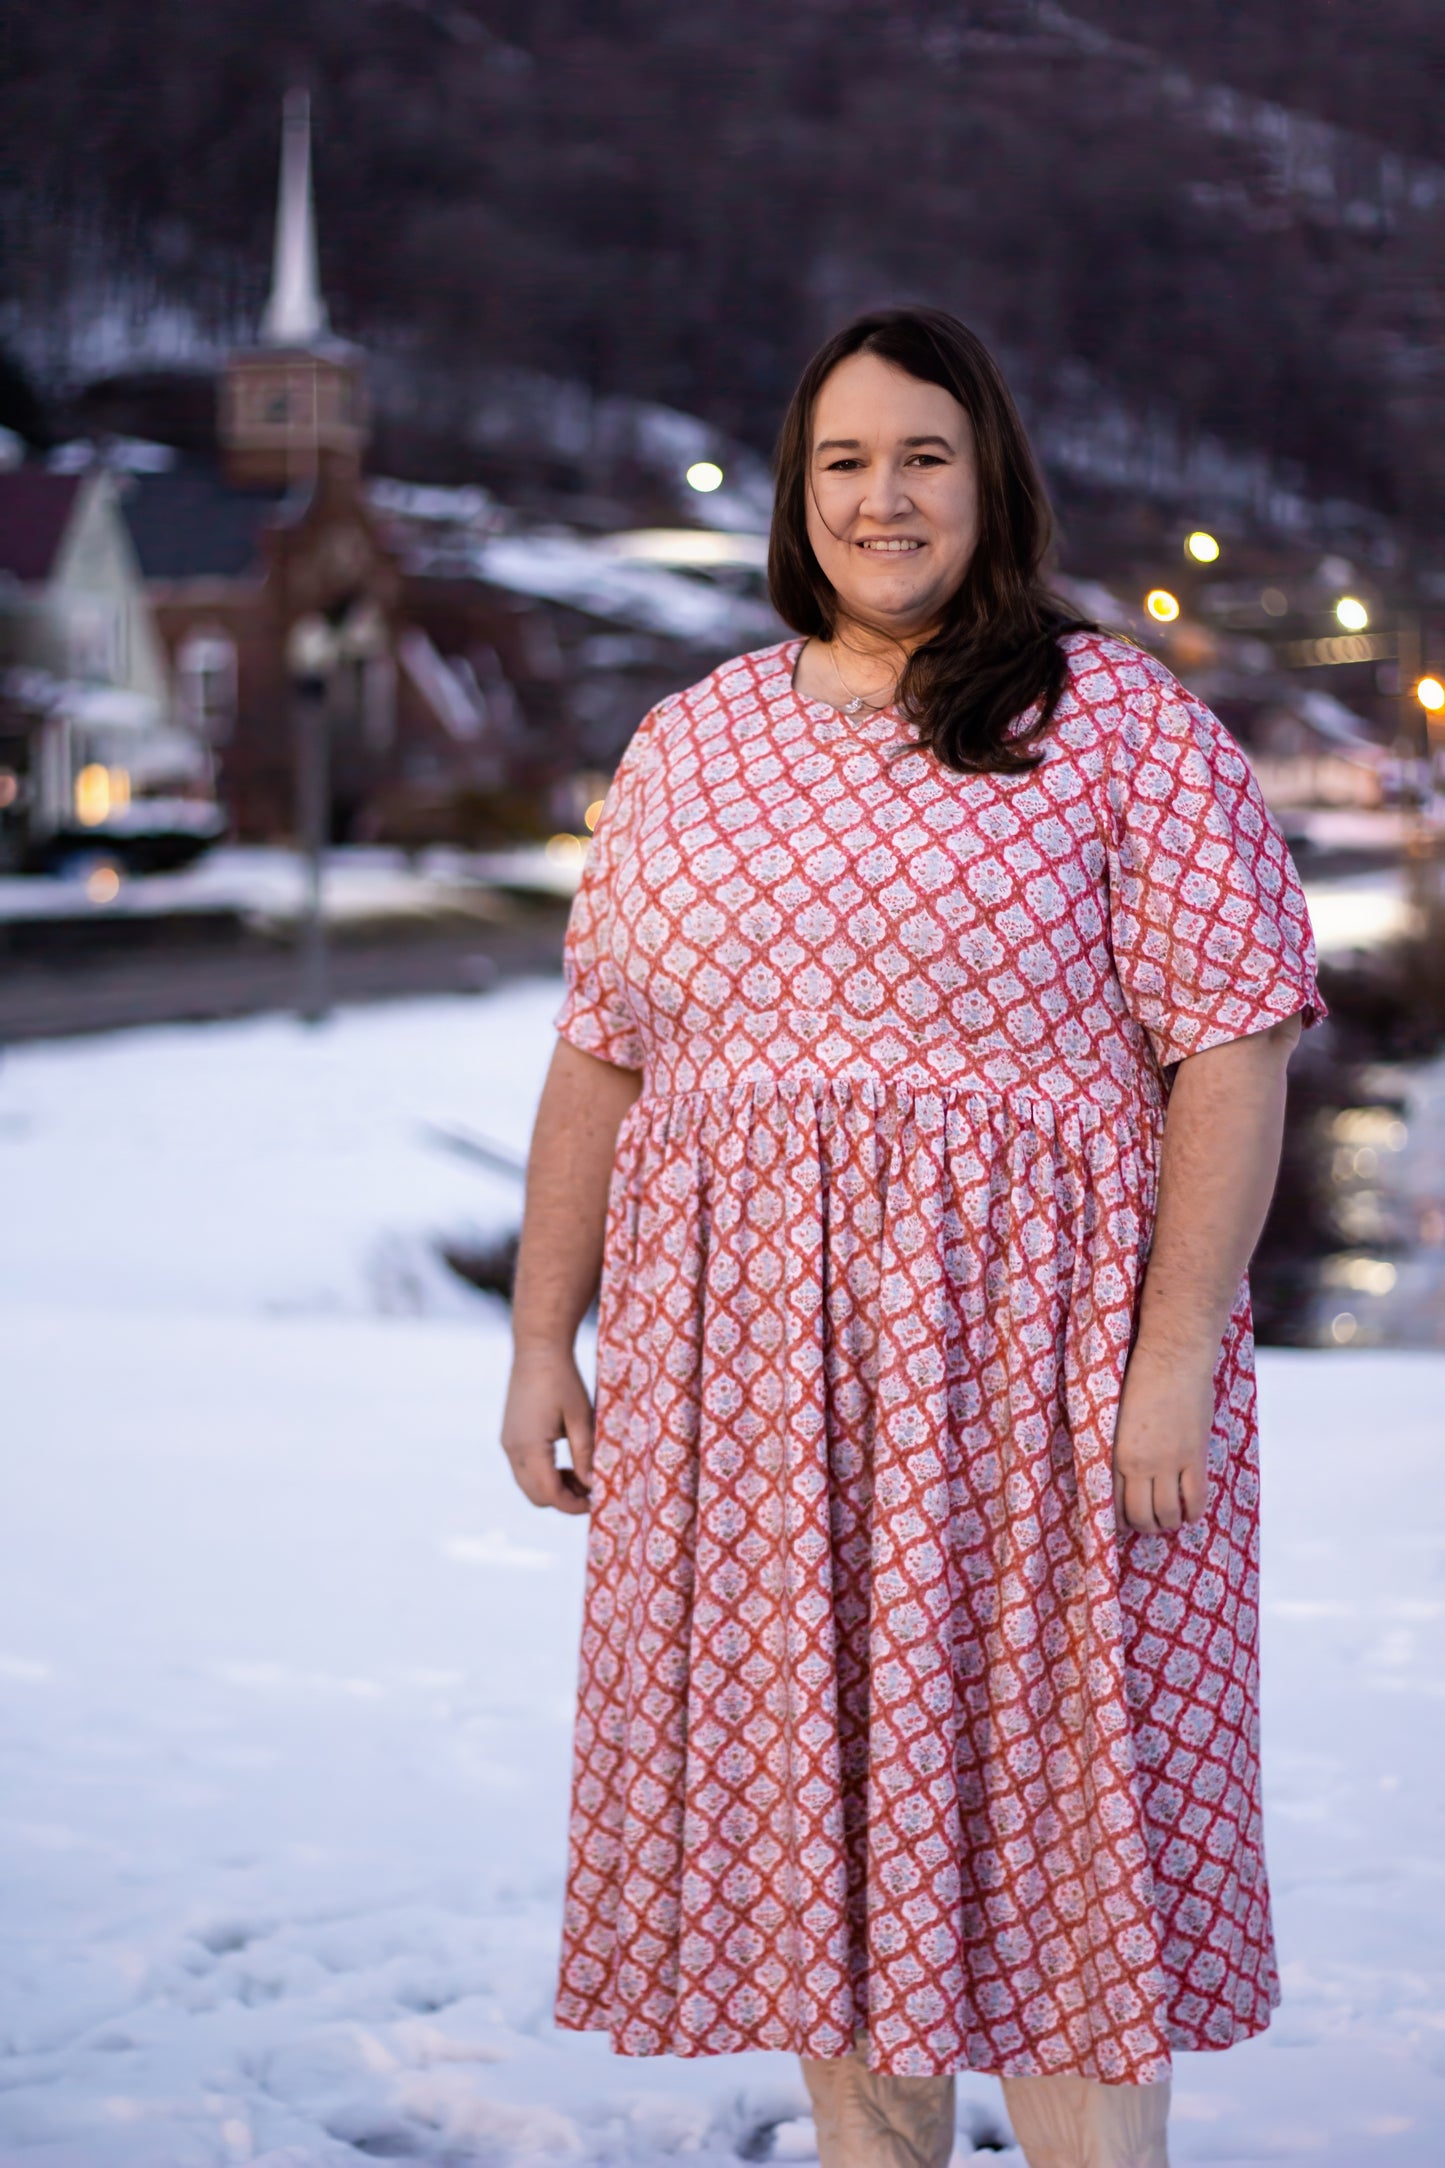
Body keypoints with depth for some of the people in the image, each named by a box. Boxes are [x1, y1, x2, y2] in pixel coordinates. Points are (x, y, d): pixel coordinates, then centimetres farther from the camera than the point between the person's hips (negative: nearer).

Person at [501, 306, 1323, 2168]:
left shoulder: (1126, 730, -2)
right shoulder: (690, 746, 12)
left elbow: (1232, 1051, -7)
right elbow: (597, 1064, 13)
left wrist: (1176, 1355, -15)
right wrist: (544, 1343, 9)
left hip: (1031, 1371, -4)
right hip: (749, 1383, 4)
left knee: (1048, 1802, 0)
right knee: (816, 1802, 9)